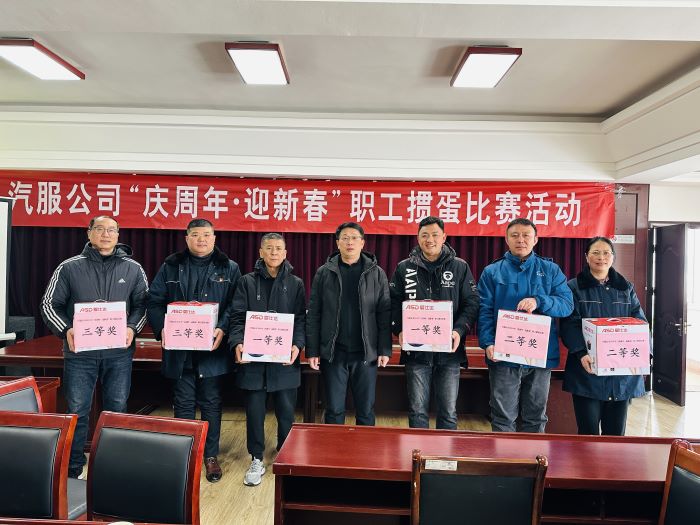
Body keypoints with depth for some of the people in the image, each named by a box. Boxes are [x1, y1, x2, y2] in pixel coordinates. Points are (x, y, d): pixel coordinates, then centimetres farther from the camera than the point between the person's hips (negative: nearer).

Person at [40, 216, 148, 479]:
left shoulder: (133, 269, 4)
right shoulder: (69, 268, 2)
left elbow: (143, 304, 6)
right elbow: (49, 304, 4)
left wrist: (132, 328, -11)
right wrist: (66, 330, -12)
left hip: (119, 352, 1)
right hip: (80, 351, -1)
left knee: (117, 410, 12)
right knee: (77, 412, 6)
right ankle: (72, 471, 22)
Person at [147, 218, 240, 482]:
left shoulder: (229, 268, 3)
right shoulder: (171, 267, 7)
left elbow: (235, 305, -3)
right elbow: (155, 301, 6)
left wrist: (223, 329, -17)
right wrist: (162, 329, -10)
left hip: (213, 349, -1)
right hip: (179, 348, 1)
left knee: (211, 403, 9)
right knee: (183, 403, 11)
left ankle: (211, 455, 23)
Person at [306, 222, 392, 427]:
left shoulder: (377, 273, 2)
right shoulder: (324, 273, 2)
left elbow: (385, 314, 1)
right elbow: (313, 315, 2)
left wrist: (385, 350, -4)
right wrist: (312, 351, -2)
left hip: (366, 354, 0)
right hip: (332, 353, 0)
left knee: (366, 411, 10)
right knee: (334, 410, 10)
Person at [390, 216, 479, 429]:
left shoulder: (460, 267, 5)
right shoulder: (404, 268, 7)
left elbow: (472, 303, 3)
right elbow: (393, 303, 5)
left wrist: (460, 331, -12)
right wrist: (399, 330, -10)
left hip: (449, 350, 0)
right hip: (416, 350, 1)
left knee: (448, 412, 9)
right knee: (417, 410, 9)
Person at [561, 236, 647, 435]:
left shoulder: (626, 288, 15)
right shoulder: (574, 287, 2)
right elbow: (569, 325, -8)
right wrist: (581, 353, -23)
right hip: (588, 370, -3)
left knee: (616, 432, 10)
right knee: (588, 432, 1)